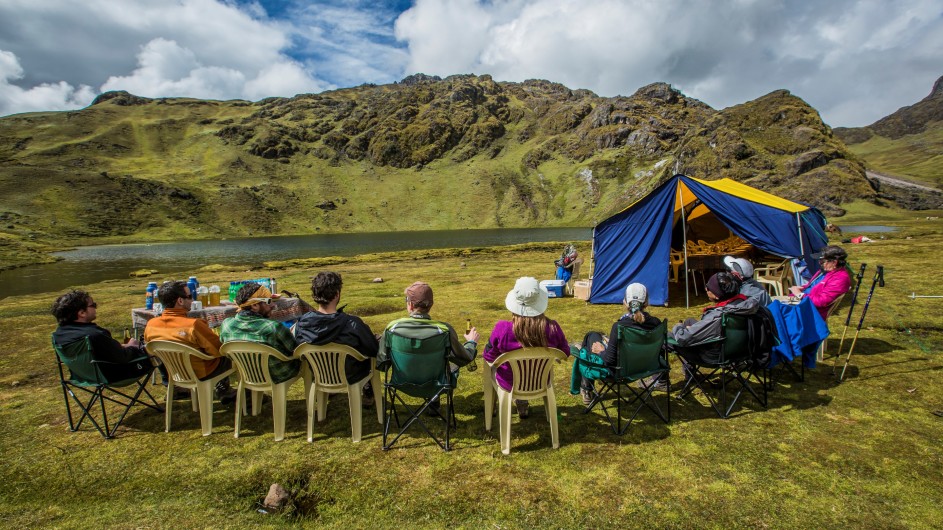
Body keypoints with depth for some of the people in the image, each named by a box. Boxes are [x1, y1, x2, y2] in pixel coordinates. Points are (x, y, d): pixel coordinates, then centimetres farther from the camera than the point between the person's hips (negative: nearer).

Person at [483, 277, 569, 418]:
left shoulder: (502, 328, -31)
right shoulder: (553, 328, -26)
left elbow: (488, 356, -13)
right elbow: (565, 353, -6)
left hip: (510, 384, -2)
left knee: (489, 364, 30)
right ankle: (522, 404, 49)